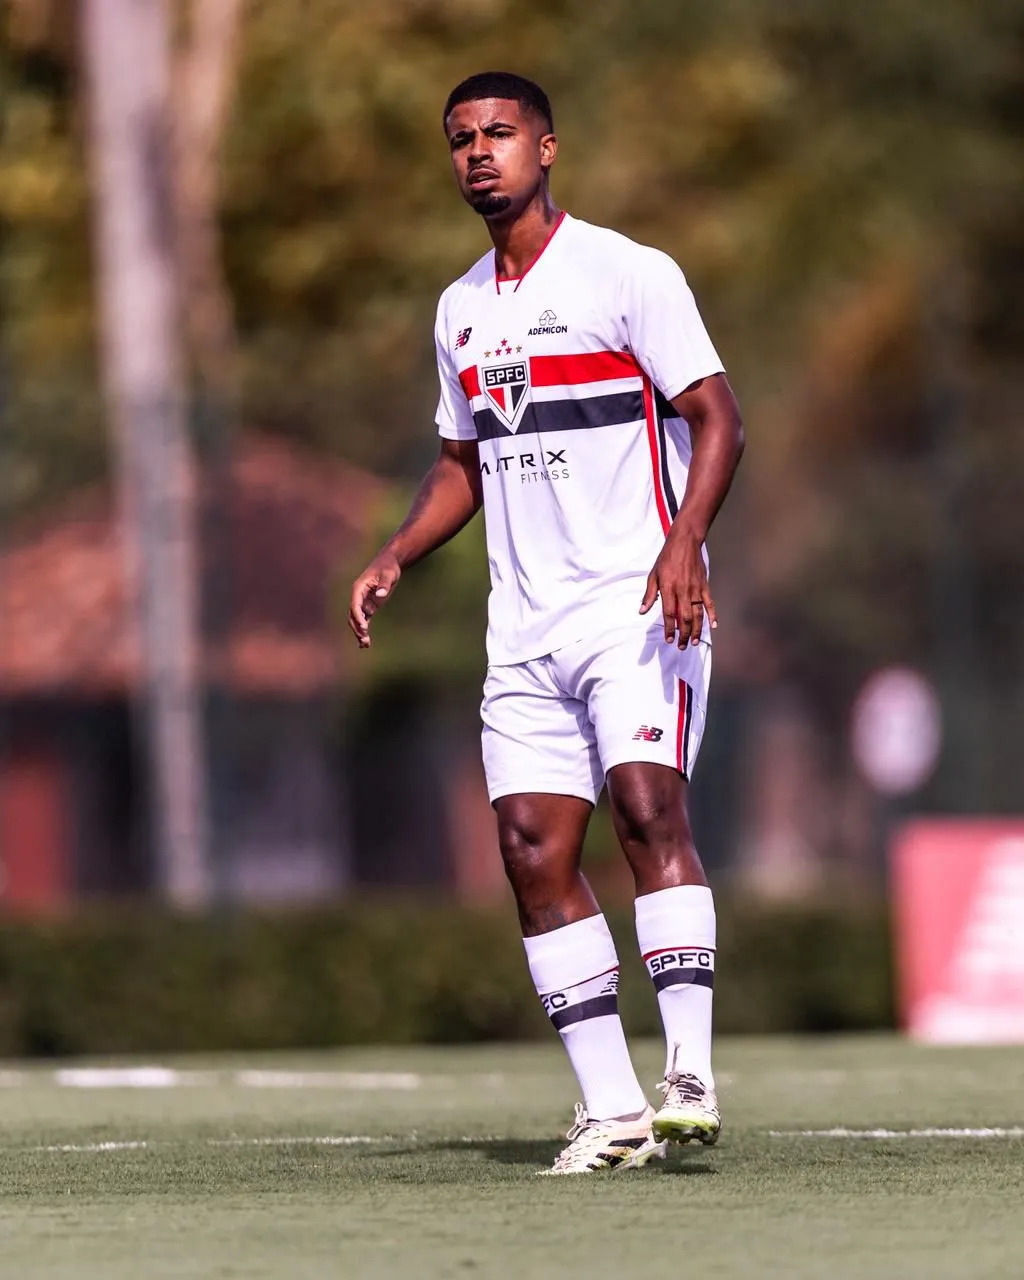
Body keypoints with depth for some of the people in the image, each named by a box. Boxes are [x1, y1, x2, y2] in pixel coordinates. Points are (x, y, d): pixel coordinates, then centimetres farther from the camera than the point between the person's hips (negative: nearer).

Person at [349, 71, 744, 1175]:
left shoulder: (627, 274, -4)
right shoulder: (459, 310, 16)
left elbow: (716, 416, -9)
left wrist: (684, 541, -25)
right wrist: (395, 557, 10)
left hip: (635, 600, -6)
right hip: (523, 626, 6)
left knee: (647, 805, -22)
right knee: (533, 850, -3)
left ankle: (689, 1074, -25)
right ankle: (611, 1110, 0)